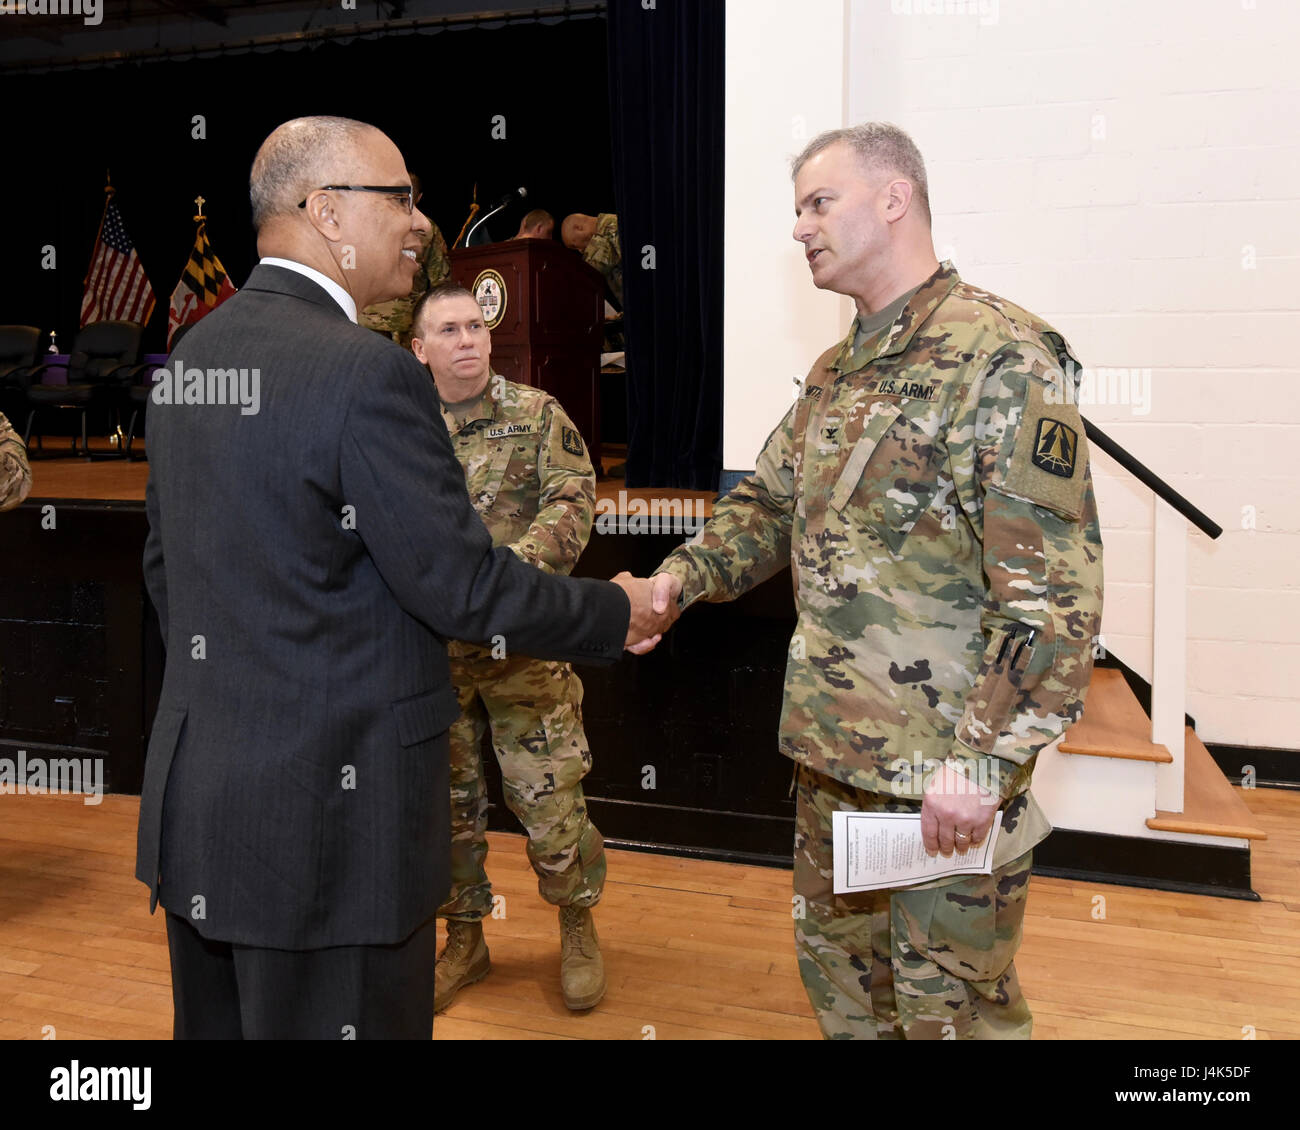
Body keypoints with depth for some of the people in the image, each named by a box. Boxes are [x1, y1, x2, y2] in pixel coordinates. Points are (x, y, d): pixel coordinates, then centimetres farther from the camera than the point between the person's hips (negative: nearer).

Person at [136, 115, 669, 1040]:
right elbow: (460, 585, -17)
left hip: (194, 796, 9)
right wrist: (615, 614, -3)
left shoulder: (190, 358, 7)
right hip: (329, 816, -9)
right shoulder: (368, 374, -20)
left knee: (218, 1025, 20)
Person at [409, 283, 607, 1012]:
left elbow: (574, 501, -9)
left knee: (552, 802, 2)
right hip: (429, 653, 3)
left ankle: (578, 928, 27)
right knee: (446, 804, 13)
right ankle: (464, 939, 32)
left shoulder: (537, 414, 0)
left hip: (524, 647, -2)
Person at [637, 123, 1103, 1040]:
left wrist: (984, 758, -22)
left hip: (947, 767, -8)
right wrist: (685, 574, -2)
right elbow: (772, 504, 18)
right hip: (832, 751, 8)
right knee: (839, 972, 23)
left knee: (951, 1006, 8)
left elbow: (1056, 588, -20)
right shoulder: (834, 374, 12)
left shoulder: (1004, 357, -16)